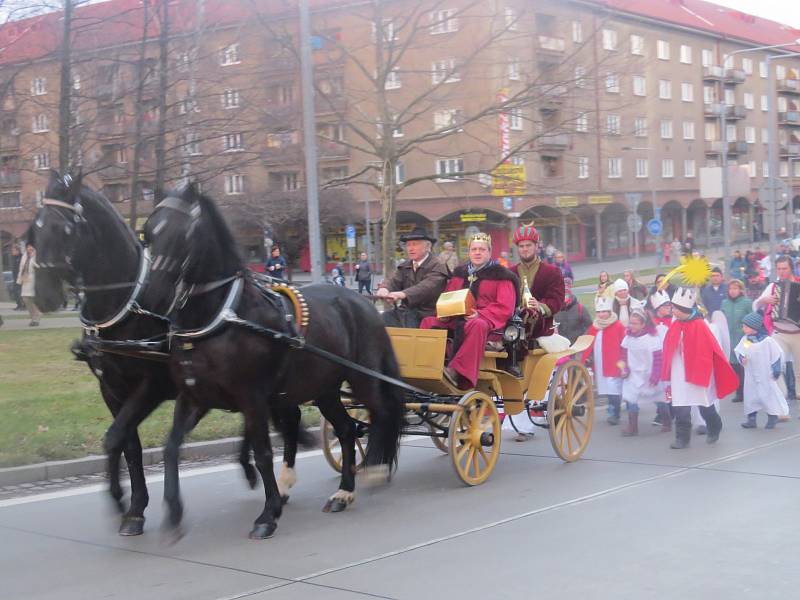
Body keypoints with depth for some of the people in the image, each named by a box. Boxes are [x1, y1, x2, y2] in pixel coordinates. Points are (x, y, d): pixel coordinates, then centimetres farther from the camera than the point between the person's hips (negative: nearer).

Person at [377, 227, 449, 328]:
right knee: (385, 317, -18)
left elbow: (427, 286, -21)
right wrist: (384, 288, -24)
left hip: (426, 314, -5)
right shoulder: (404, 266, 18)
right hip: (406, 311, 6)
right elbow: (394, 281, 2)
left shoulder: (437, 265, -4)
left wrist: (403, 294, -37)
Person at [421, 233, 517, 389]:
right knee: (428, 322, -16)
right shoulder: (460, 273, 22)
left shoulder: (501, 275, 6)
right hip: (455, 320, 6)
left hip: (487, 322, -6)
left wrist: (480, 314, -20)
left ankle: (457, 371, -51)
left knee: (477, 325, -41)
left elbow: (505, 308, -5)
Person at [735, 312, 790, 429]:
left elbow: (777, 355, -10)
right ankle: (751, 419, 18)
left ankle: (772, 419, 16)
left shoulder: (767, 341, -16)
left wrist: (776, 369, -9)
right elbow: (738, 351, 7)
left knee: (769, 395, 3)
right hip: (750, 376, 5)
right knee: (750, 396, 9)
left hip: (766, 376, -5)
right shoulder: (745, 340, -1)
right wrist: (741, 358, -14)